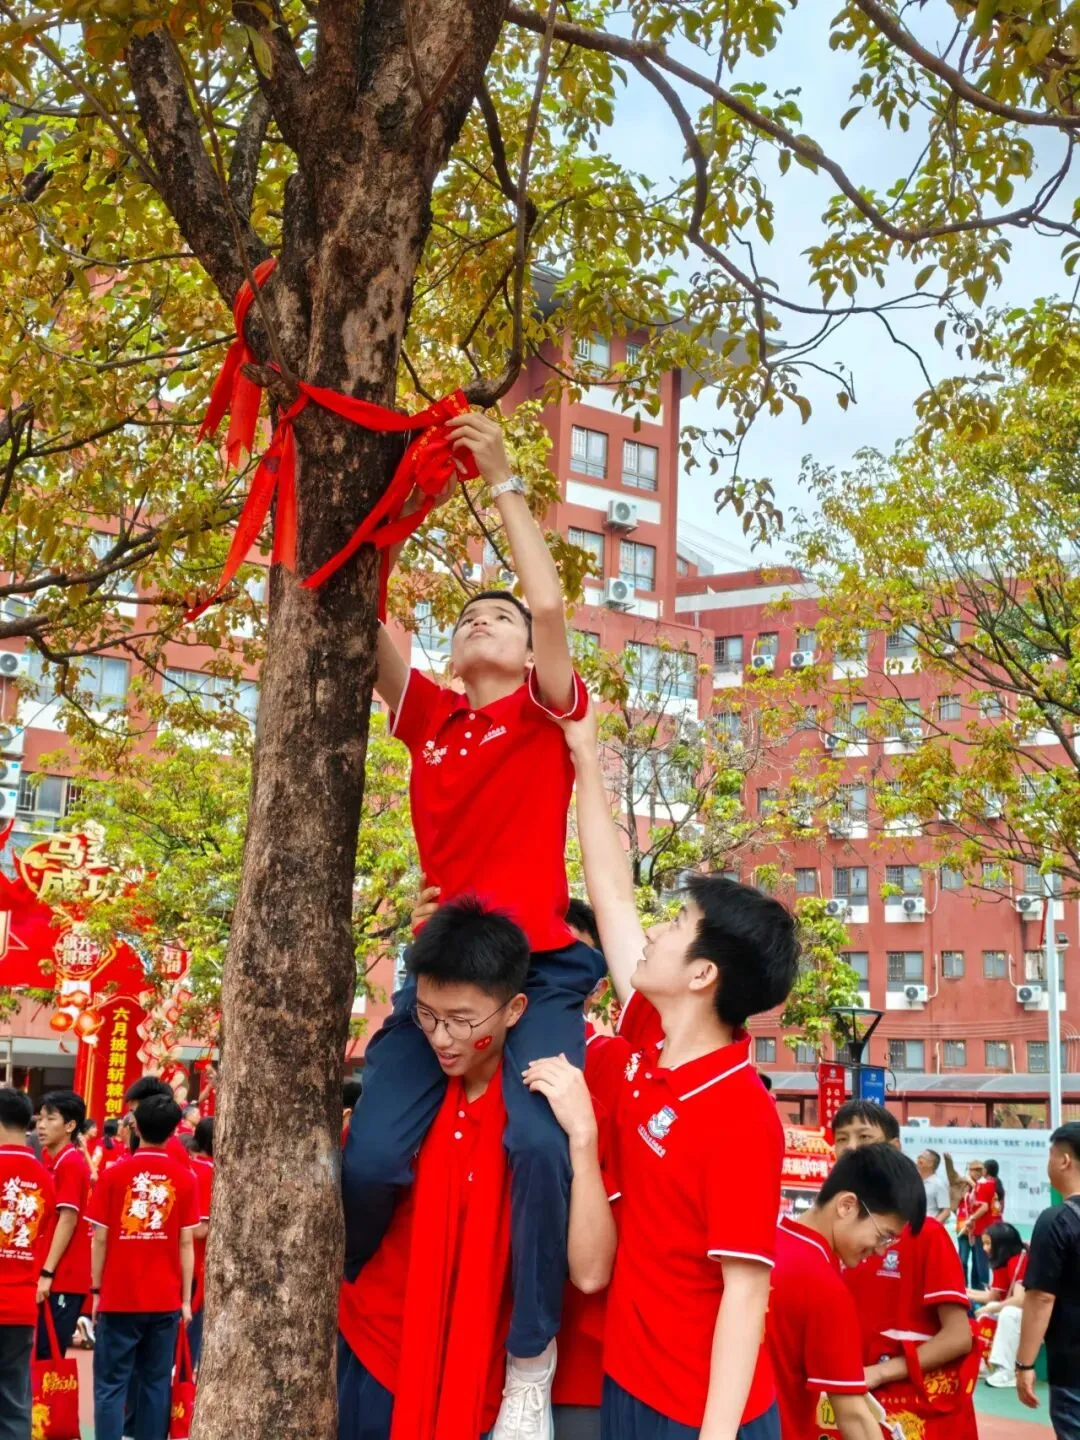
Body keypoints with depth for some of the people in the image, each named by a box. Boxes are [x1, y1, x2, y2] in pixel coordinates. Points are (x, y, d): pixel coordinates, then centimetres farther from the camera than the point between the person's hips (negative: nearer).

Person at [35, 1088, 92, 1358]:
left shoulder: (70, 1164, -12)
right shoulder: (48, 1161, 14)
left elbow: (68, 1220, -18)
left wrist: (47, 1273, -20)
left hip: (62, 1278, -8)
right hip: (50, 1276, 8)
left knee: (46, 1357, -5)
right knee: (40, 1356, 10)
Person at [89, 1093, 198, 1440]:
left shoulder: (114, 1174, -4)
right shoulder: (185, 1178, -1)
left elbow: (100, 1239, -3)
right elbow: (186, 1243, -1)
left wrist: (96, 1291, 7)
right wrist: (186, 1299, 5)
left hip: (119, 1297, -1)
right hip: (165, 1299, 1)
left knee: (111, 1384, 4)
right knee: (156, 1383, 8)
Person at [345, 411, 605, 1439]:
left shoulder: (545, 715, 7)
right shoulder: (428, 717, 15)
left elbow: (551, 602, -9)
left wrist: (503, 480, -3)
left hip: (540, 967, -3)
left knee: (536, 1140, -26)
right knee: (369, 1158, -11)